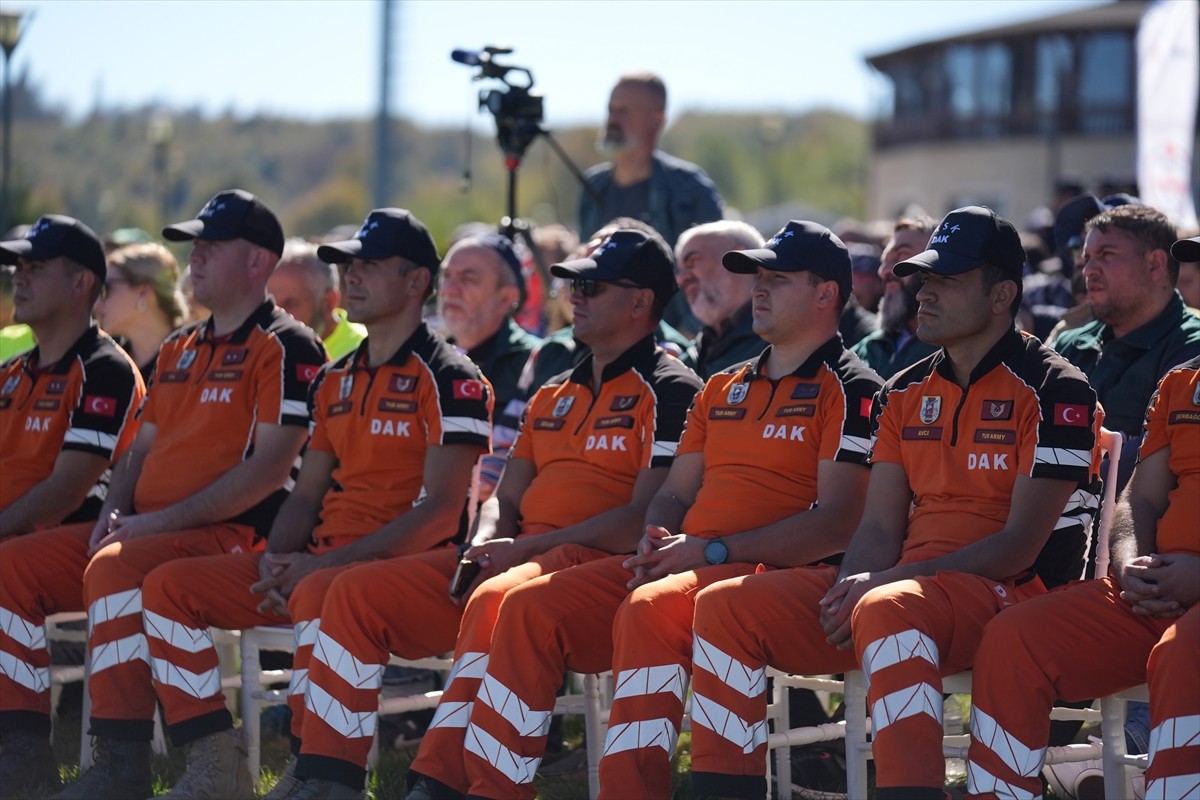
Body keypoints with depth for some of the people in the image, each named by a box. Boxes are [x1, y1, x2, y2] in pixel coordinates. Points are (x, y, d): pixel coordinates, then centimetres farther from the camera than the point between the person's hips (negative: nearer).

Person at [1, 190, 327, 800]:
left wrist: (162, 520, -17)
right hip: (142, 530, 9)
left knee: (115, 567, -36)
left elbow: (268, 469, -14)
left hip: (235, 537, -9)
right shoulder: (179, 349, 22)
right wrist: (115, 510, 3)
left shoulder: (286, 348, -5)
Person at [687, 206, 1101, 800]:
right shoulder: (906, 393, 16)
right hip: (904, 583, 8)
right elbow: (880, 528, 13)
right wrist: (850, 589, -11)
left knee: (886, 610, -40)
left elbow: (1021, 544, -12)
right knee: (724, 607, -7)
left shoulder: (1053, 390, -6)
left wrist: (882, 582, -17)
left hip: (1008, 594, -7)